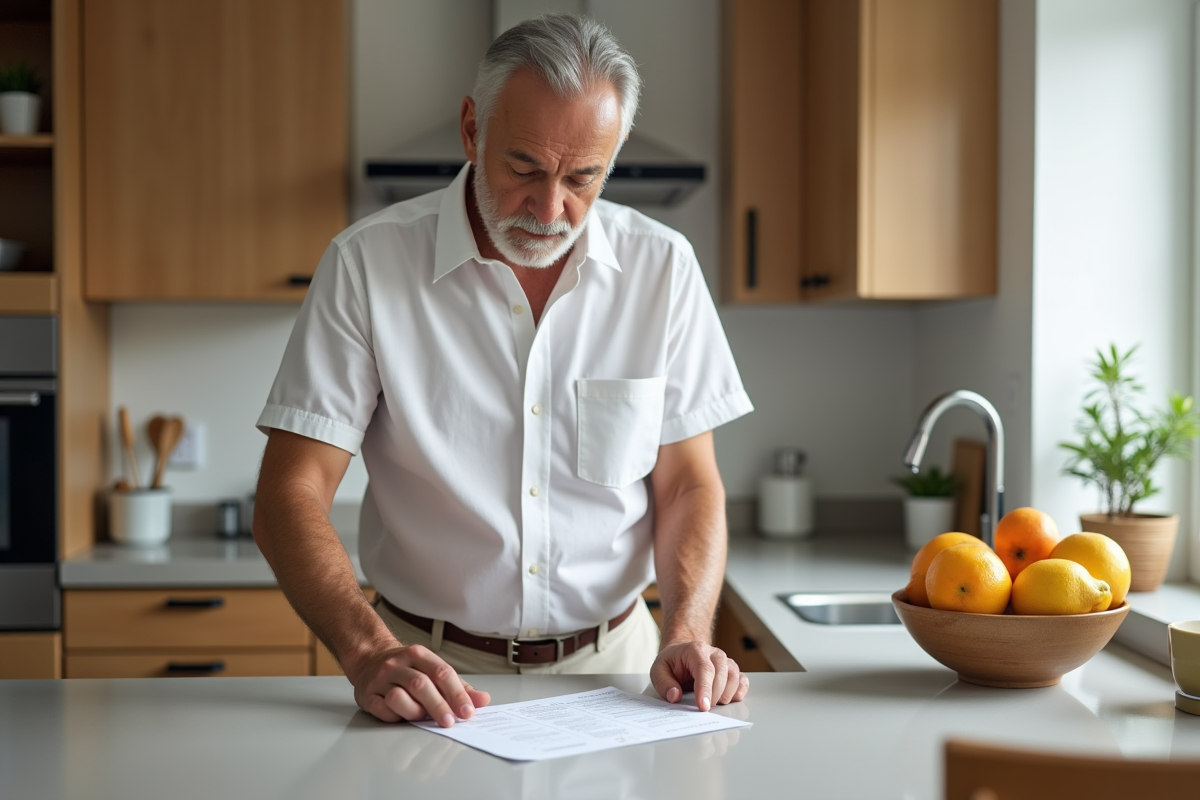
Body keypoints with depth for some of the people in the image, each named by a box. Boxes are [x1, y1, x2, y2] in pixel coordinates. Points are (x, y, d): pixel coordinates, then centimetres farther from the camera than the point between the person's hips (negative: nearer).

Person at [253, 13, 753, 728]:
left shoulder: (661, 266, 0)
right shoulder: (367, 263, -7)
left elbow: (688, 484, 5)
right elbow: (291, 496, -9)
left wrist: (687, 636, -12)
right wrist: (370, 652, -24)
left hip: (611, 666, 2)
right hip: (431, 671, -1)